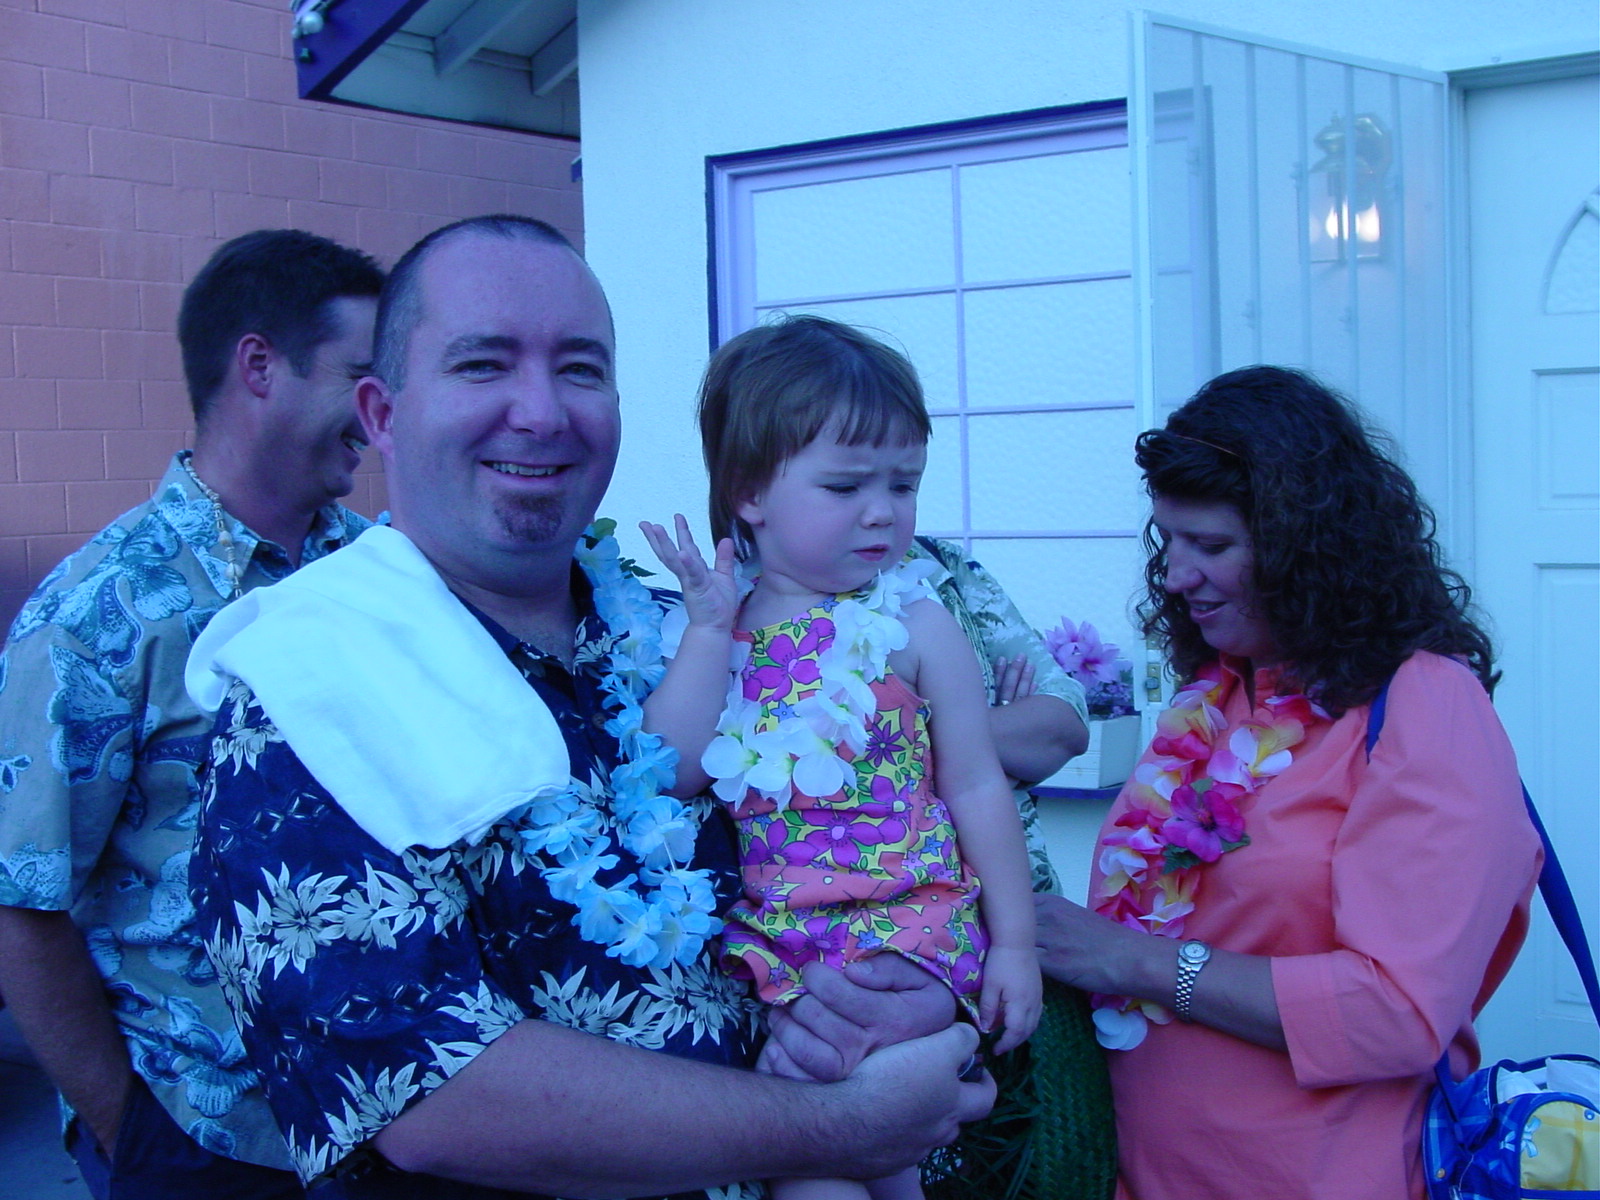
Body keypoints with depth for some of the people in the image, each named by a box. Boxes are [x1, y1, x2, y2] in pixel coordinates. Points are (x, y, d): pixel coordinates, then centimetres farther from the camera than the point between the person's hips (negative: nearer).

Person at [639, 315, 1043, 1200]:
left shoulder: (912, 626, -3)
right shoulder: (711, 629, 4)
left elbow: (979, 790, 0)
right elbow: (669, 775, -8)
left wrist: (1012, 944, 0)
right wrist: (709, 630, -12)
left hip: (903, 922, -3)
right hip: (763, 931, 3)